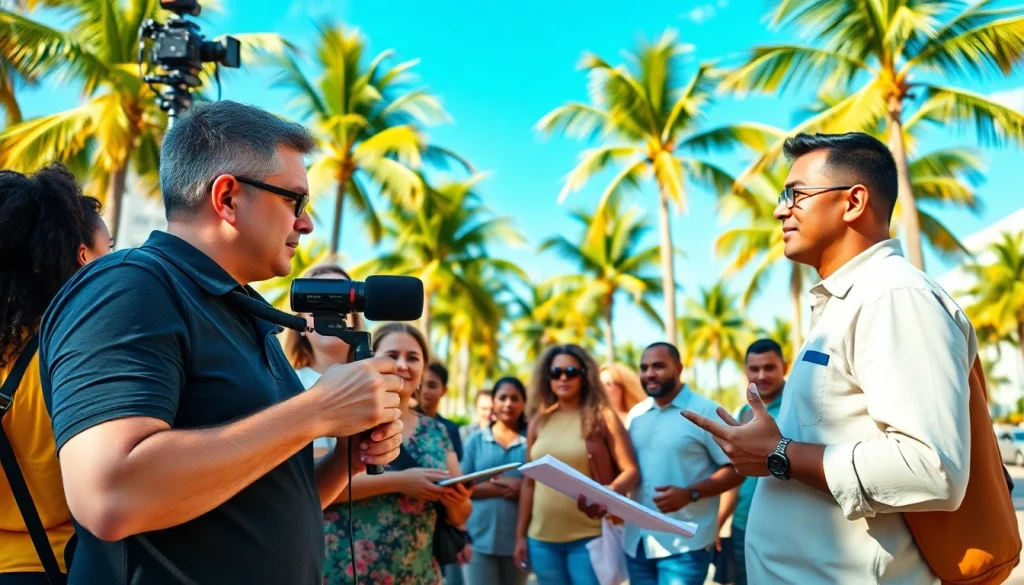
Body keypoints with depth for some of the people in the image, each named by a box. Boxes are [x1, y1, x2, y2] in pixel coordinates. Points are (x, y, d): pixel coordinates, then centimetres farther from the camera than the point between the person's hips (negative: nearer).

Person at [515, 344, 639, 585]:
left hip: (590, 537, -4)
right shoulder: (538, 422, 8)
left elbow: (631, 472, -8)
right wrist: (521, 534, 11)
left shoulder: (603, 417, -2)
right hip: (542, 539, 4)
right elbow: (529, 482, 12)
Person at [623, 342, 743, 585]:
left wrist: (690, 494, -20)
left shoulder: (706, 412, -5)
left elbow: (735, 469, -7)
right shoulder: (635, 415, 12)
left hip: (684, 544, -5)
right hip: (636, 541, 6)